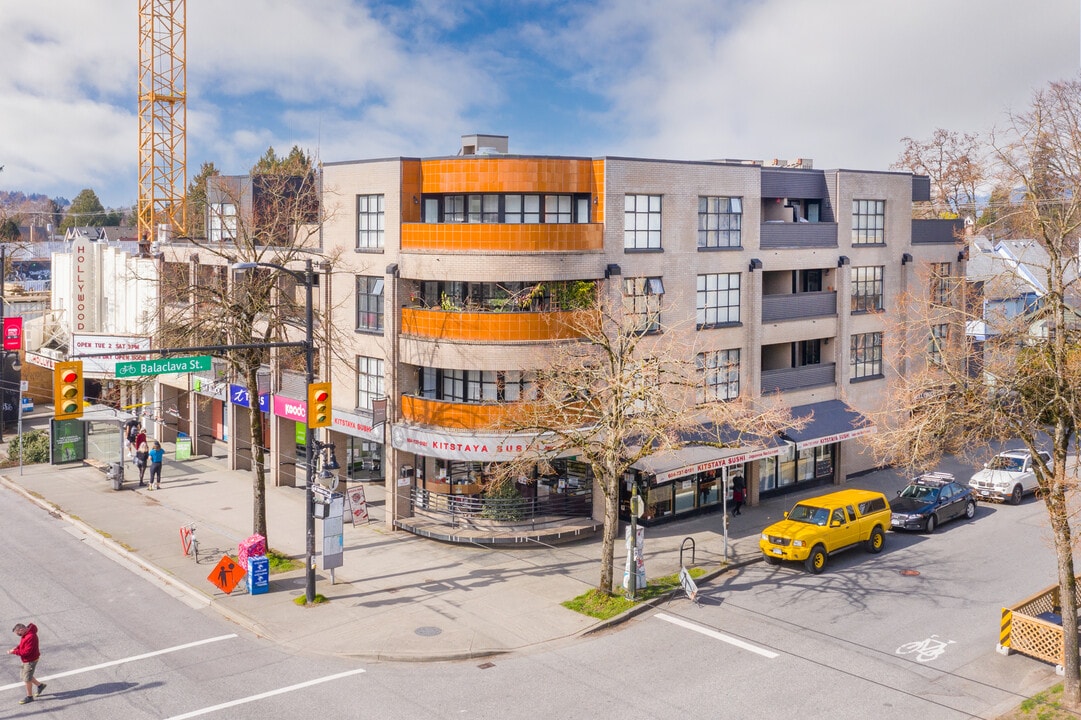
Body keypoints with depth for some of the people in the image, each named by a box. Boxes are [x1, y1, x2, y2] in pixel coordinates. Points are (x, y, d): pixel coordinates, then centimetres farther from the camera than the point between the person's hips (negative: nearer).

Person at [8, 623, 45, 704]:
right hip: (26, 660, 10)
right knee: (24, 676, 20)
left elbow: (26, 652, -30)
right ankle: (40, 685, 35)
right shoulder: (25, 634, 0)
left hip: (31, 661, -10)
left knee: (27, 678, 3)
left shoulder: (30, 637, -32)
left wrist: (14, 652, -22)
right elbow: (23, 645, 15)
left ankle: (29, 697, 19)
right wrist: (16, 647, -4)